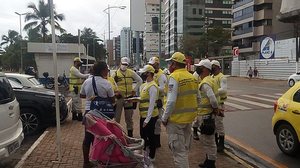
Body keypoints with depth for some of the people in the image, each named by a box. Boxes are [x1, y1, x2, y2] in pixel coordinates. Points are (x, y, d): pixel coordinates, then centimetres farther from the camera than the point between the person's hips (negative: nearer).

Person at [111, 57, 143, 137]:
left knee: (129, 118, 12)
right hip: (118, 98, -2)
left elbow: (140, 80, 13)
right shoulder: (115, 74, -3)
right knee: (117, 117, 6)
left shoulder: (131, 73, 4)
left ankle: (130, 134, 23)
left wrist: (135, 89, 6)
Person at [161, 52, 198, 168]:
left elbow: (171, 101, -22)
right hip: (189, 118, 8)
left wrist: (164, 118, -11)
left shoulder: (174, 77, -16)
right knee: (185, 149, 22)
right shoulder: (192, 77, 7)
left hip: (176, 119, -8)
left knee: (178, 151, 3)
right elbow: (197, 98, 12)